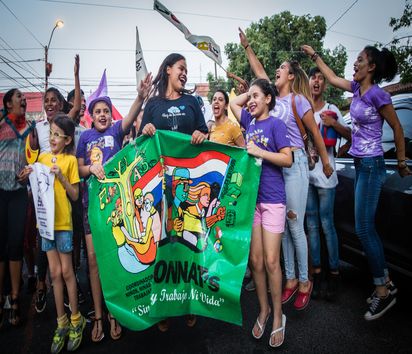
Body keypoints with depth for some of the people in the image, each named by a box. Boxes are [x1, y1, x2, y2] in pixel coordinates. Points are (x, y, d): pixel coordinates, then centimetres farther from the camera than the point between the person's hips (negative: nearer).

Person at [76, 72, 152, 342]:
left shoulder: (116, 130, 1)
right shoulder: (86, 136, 9)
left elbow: (130, 118, -21)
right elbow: (79, 169, 11)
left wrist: (141, 96, -40)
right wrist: (91, 168, -12)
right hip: (92, 201, 3)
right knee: (94, 258, 5)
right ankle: (98, 315, 19)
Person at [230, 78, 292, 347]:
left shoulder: (276, 123, -4)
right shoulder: (250, 122, 12)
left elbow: (288, 160, -9)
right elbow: (234, 103, 27)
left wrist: (259, 152, -16)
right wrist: (253, 93, 18)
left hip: (272, 199, -5)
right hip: (250, 197, 5)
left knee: (271, 261, 0)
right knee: (255, 261, 9)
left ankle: (278, 316, 19)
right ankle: (263, 309, 27)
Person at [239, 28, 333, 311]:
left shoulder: (298, 99, -3)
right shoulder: (274, 97, 13)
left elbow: (315, 131, 1)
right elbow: (259, 71, 23)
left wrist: (326, 161, 5)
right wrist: (246, 45, 24)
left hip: (295, 163, -6)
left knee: (295, 226, -2)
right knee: (282, 225, 9)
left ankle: (304, 281, 15)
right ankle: (291, 279, 21)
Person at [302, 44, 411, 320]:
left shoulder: (378, 94, -12)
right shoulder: (357, 88, 9)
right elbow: (332, 77, 24)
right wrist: (314, 55, 27)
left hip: (371, 165, -8)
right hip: (360, 163, 8)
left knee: (364, 228, -7)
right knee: (367, 227, 10)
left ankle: (383, 291, 7)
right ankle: (386, 283, 22)